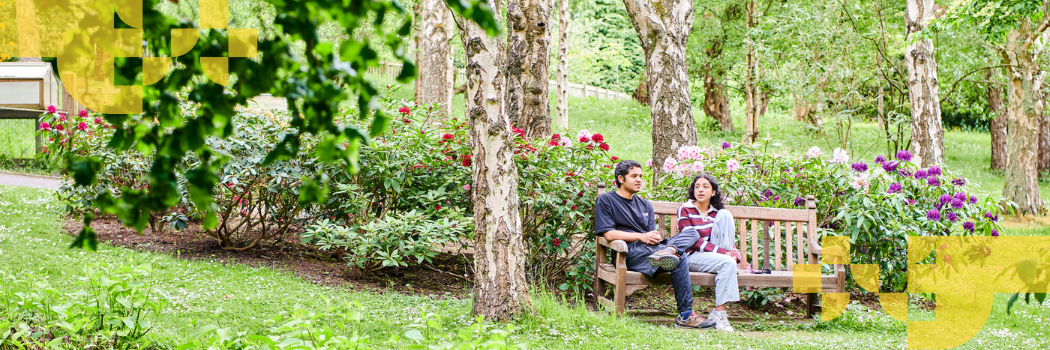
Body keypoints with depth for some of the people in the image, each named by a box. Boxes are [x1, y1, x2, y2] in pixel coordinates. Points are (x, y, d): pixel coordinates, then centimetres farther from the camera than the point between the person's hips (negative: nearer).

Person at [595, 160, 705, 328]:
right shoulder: (606, 201, 9)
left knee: (692, 234, -17)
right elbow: (609, 234, -5)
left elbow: (653, 234, 19)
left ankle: (667, 252, -48)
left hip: (651, 247, 7)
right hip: (630, 252, -7)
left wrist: (656, 237, -9)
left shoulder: (645, 205, 29)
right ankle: (685, 316, -35)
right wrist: (642, 237, -14)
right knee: (679, 259, -30)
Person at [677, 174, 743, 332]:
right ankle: (719, 313, -32)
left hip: (717, 255, 5)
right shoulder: (685, 210, 0)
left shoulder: (718, 212, 16)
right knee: (726, 263, -33)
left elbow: (731, 240, 12)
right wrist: (721, 252, -21)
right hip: (692, 257, -5)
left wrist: (734, 255, -13)